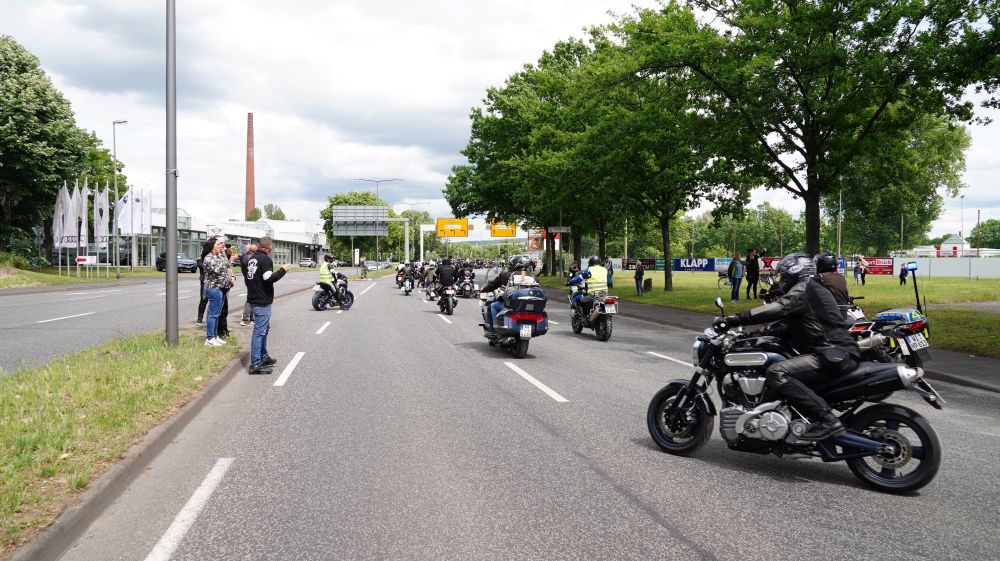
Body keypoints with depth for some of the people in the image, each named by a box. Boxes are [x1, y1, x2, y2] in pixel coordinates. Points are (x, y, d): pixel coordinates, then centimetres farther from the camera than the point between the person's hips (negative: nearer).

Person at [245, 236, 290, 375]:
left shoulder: (251, 259, 13)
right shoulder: (265, 259, -13)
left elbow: (248, 279, 19)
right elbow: (269, 278, -22)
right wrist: (283, 270, -11)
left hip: (254, 299, 10)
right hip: (263, 301, -10)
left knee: (265, 328, 22)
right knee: (259, 331, -9)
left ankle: (263, 357, 31)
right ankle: (255, 364, -9)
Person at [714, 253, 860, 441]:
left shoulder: (804, 288, -6)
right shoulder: (813, 289, 25)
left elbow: (777, 309, -23)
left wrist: (734, 320, -27)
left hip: (834, 355, -11)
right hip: (840, 353, 11)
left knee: (777, 373, -25)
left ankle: (827, 420, -29)